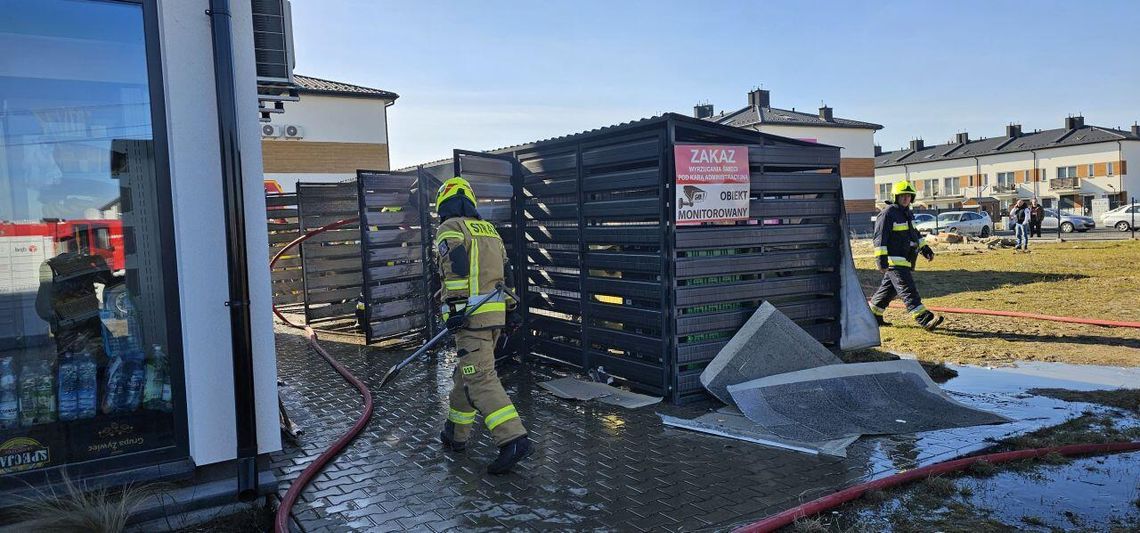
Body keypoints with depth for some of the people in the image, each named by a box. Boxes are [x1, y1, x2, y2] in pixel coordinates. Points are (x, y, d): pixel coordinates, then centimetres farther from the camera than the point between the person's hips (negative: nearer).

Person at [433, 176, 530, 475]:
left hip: (471, 315, -8)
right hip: (496, 314, 8)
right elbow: (505, 273, 20)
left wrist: (455, 310, -17)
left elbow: (456, 269, -18)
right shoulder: (489, 229, 20)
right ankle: (456, 435, 29)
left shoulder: (450, 229, -4)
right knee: (468, 372, 19)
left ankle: (513, 440, -20)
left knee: (480, 379, -10)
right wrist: (509, 310, 25)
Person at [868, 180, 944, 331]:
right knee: (908, 291, -13)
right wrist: (881, 259, -23)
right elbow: (880, 238, -17)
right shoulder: (887, 213, -13)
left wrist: (925, 248, 22)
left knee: (888, 289, 15)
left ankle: (872, 315, 26)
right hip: (894, 260, -10)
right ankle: (926, 320, -18)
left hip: (905, 260, 10)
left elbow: (915, 233, 30)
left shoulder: (907, 213, 17)